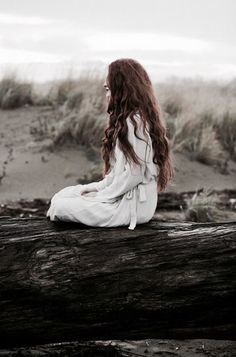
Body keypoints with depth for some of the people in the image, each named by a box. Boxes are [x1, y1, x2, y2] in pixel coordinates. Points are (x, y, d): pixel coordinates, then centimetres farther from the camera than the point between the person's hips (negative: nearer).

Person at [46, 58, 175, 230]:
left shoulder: (134, 121, -19)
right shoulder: (128, 119, 13)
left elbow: (134, 173, -22)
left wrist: (102, 196, -13)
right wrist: (97, 187, 7)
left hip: (133, 204, -10)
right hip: (125, 195, 10)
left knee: (59, 207, -14)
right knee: (62, 195, 9)